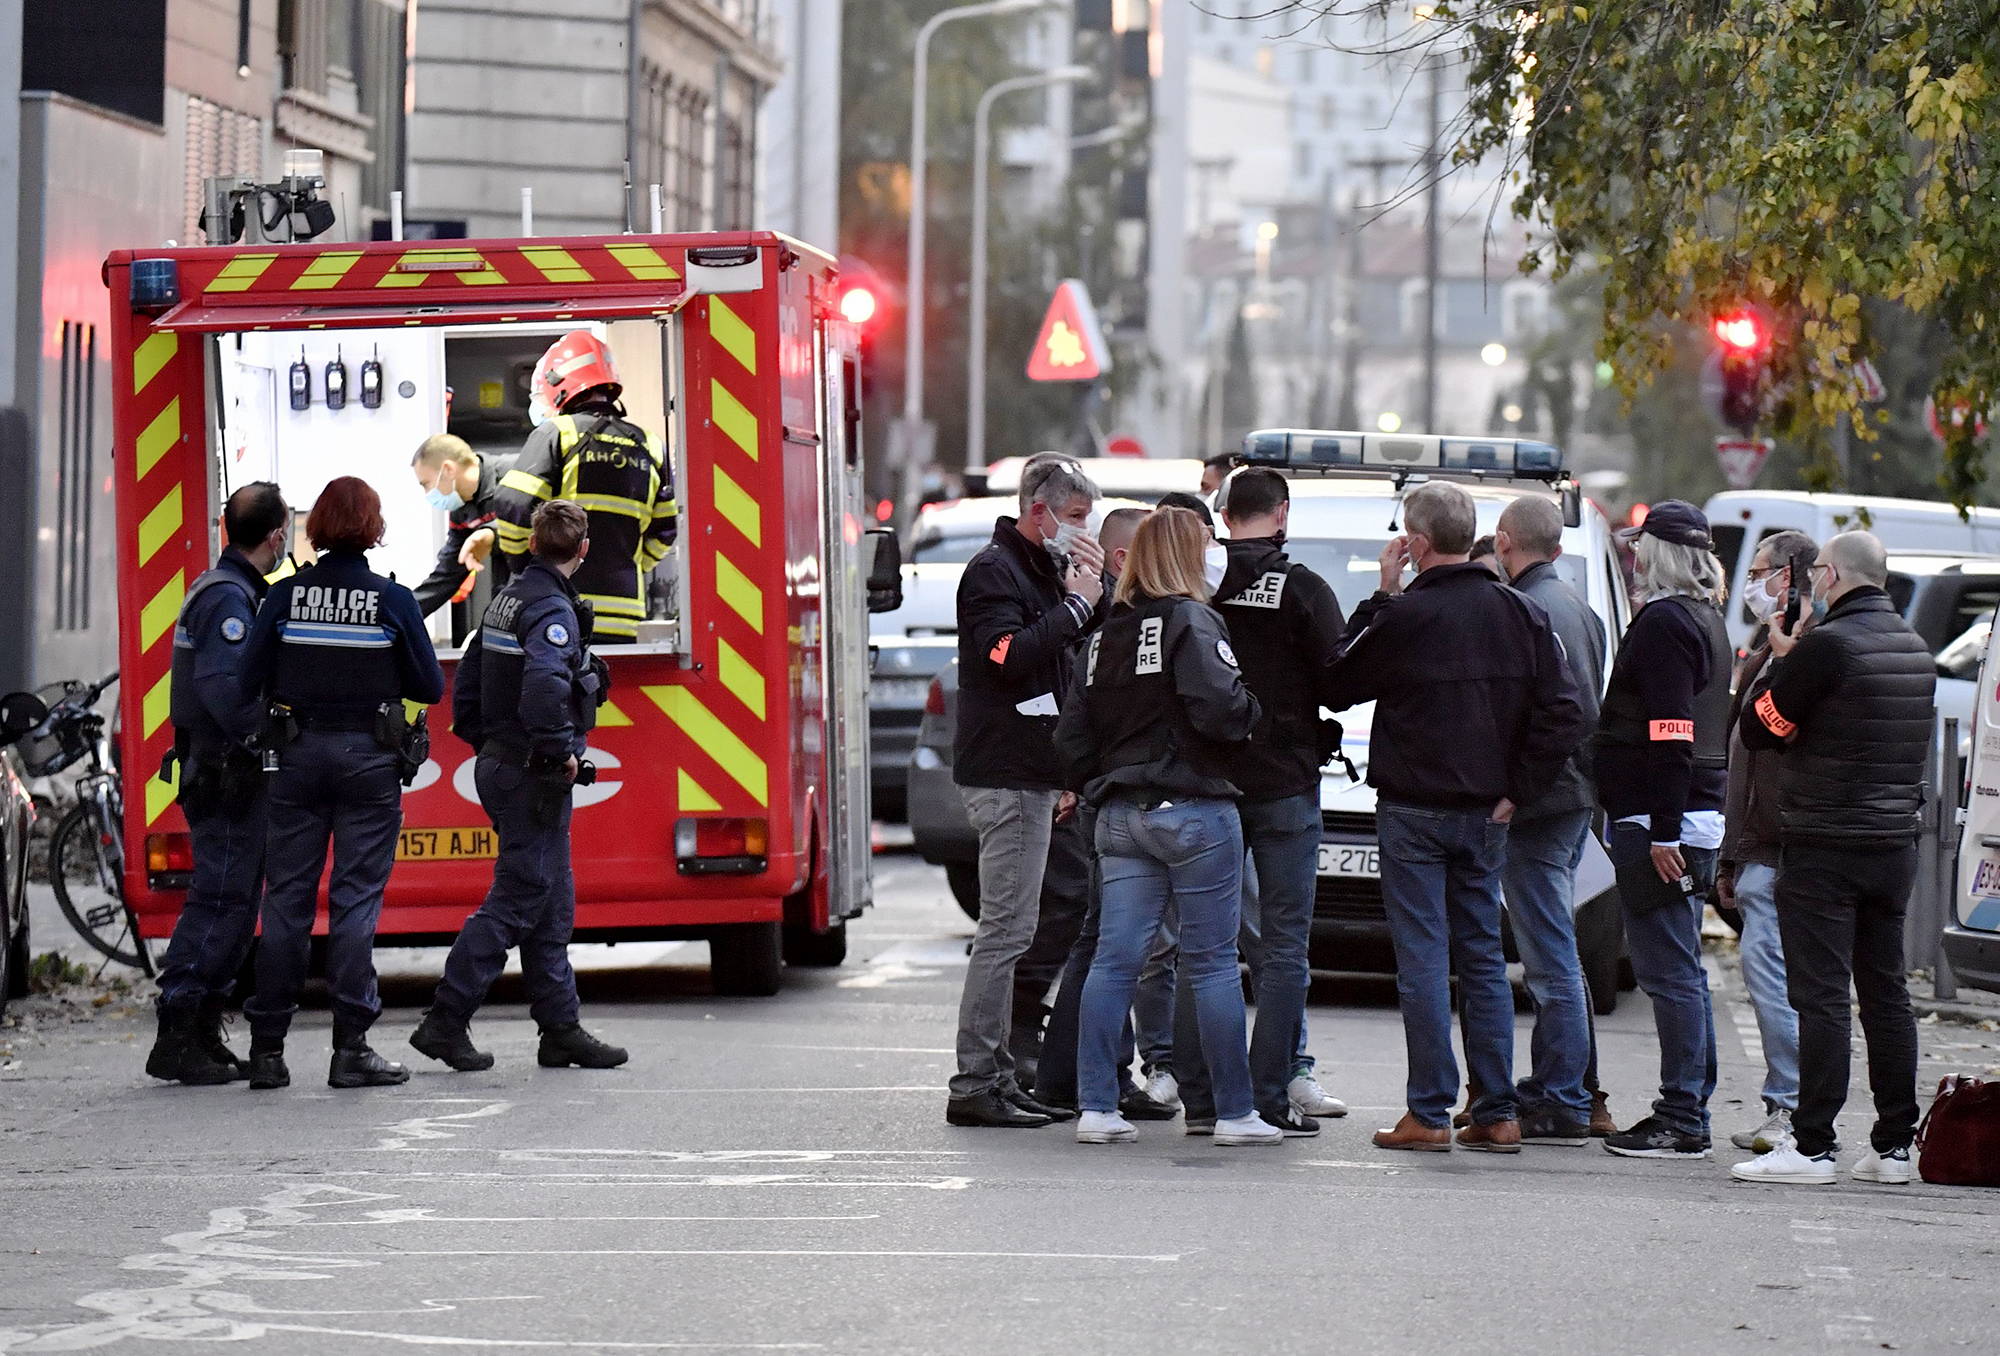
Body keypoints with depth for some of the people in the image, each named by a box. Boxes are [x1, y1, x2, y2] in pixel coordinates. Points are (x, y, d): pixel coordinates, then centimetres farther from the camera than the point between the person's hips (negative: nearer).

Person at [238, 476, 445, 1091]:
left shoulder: (286, 595, -2)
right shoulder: (392, 601, -6)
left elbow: (249, 682, -3)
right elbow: (429, 687, -1)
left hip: (299, 756, 2)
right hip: (369, 758, -2)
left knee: (286, 898, 7)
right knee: (355, 899, 1)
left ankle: (267, 1047, 7)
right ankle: (351, 1050, -3)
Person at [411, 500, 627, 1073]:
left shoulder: (507, 598, 12)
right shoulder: (553, 609, -17)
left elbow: (466, 683, 19)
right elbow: (544, 684, -35)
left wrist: (485, 743, 23)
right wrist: (561, 750, -22)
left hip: (499, 764, 10)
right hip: (533, 776, -10)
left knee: (552, 904, 13)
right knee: (516, 902, -6)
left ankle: (561, 1029, 15)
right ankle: (445, 1022, -7)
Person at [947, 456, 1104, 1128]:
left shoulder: (1044, 570, 20)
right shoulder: (993, 570, -10)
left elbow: (1076, 654, 21)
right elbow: (1008, 656, -24)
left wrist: (1094, 591, 5)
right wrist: (1078, 604, -18)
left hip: (1031, 775, 10)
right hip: (1004, 775, -10)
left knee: (1009, 931, 11)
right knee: (1005, 929, -11)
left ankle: (997, 1080, 14)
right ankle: (975, 1085, -11)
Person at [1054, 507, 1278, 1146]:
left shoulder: (1102, 637, 12)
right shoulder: (1192, 622, -9)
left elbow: (1072, 738, 13)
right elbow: (1219, 709, -21)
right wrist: (1251, 711, -1)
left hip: (1121, 816, 6)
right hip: (1192, 810, -6)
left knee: (1115, 959, 4)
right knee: (1212, 962, 0)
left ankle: (1096, 1106, 0)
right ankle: (1235, 1112, 4)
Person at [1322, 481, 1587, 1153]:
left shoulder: (1404, 617, -13)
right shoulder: (1521, 614, 2)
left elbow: (1335, 688, 2)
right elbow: (1563, 716, -1)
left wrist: (1380, 599, 3)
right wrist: (1516, 791, 4)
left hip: (1414, 812, -5)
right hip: (1485, 815, 5)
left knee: (1423, 958, -2)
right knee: (1483, 957, 11)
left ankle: (1429, 1114, -3)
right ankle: (1498, 1114, 9)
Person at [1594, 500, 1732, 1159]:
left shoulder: (1664, 623, -13)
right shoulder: (1705, 620, 17)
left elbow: (1671, 736, -20)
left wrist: (1662, 831, -22)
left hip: (1658, 818, -10)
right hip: (1699, 813, 10)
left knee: (1670, 970, -9)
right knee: (1682, 971, 13)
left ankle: (1681, 1121, -10)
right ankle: (1689, 1110, 17)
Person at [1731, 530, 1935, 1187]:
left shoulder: (1826, 646, -15)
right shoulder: (1915, 650, 10)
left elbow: (1759, 727, -10)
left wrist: (1780, 662, 5)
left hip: (1825, 845, -7)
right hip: (1895, 841, 7)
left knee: (1821, 995, -7)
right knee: (1885, 992, 11)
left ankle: (1812, 1145, -9)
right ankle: (1893, 1145, 13)